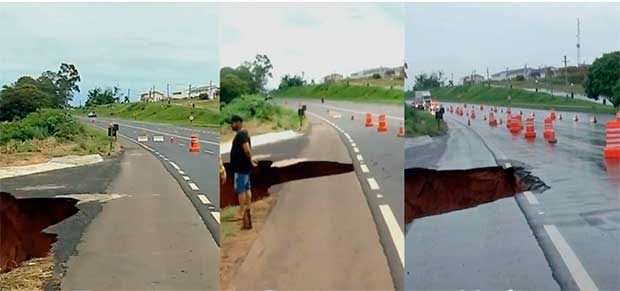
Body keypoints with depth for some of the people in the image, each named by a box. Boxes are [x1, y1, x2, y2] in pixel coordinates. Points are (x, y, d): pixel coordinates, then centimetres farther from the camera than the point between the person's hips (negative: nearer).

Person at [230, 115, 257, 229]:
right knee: (246, 189, 13)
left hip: (241, 167, -10)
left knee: (240, 190, -6)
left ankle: (242, 213, -2)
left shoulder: (241, 135, -18)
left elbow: (246, 149, -29)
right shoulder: (244, 133, 15)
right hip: (243, 166, 10)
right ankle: (247, 211, 19)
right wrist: (250, 160, 15)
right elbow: (248, 149, 23)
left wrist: (250, 160, -16)